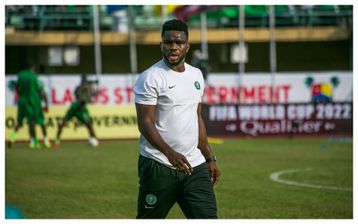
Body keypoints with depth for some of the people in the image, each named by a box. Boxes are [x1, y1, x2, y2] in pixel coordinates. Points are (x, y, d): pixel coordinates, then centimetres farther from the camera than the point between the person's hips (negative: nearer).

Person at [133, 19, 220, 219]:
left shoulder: (196, 75, 13)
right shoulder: (151, 78, -8)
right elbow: (145, 123, -14)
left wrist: (210, 158, 17)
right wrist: (170, 153, -28)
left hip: (194, 165, 6)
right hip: (159, 165, -6)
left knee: (207, 216, -4)